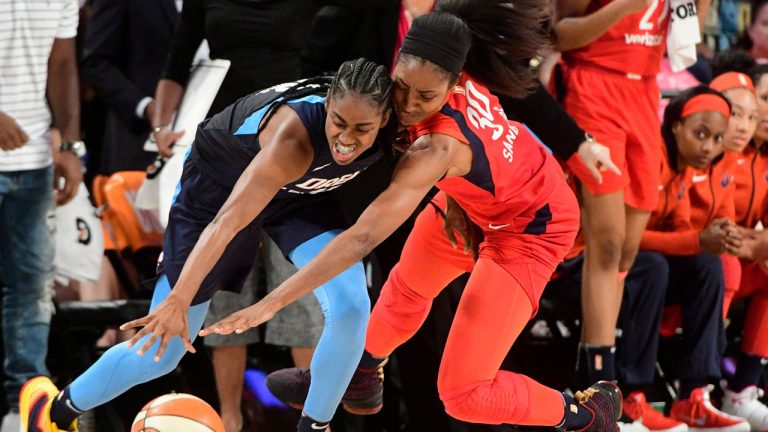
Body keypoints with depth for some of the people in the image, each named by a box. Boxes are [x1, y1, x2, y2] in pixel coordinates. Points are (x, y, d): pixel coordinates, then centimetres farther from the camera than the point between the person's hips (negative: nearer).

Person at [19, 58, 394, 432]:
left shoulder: (391, 129, -26)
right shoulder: (294, 137, -43)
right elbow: (226, 221, -49)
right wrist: (179, 300, -56)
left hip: (298, 190, 5)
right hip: (217, 186, -5)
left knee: (351, 307, -19)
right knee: (161, 351, 1)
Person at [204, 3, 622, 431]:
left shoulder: (439, 147, -42)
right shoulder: (456, 72, -25)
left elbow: (362, 238, -45)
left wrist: (271, 303, -45)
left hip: (529, 230, -8)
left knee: (462, 392, -5)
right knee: (407, 289, 26)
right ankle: (362, 378, 54)